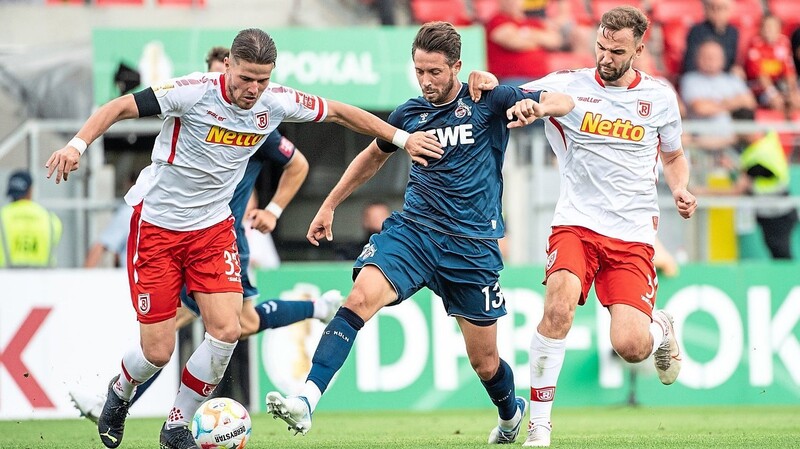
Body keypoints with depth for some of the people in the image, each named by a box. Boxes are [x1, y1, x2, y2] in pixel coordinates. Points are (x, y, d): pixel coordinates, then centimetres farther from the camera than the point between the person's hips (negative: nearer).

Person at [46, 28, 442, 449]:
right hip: (156, 226, -4)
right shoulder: (194, 92, -23)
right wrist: (77, 144, -38)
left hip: (213, 227, 4)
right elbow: (120, 107, -23)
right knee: (157, 351, -5)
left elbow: (338, 111, 6)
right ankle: (119, 392, 32)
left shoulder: (276, 102, -9)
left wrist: (403, 138, 7)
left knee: (226, 330, -13)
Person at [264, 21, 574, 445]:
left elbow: (563, 102, -4)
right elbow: (373, 156, 26)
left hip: (472, 245, -2)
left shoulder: (488, 100, -3)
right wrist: (329, 206, 28)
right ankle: (305, 401, -36)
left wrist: (533, 107, -26)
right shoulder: (409, 114, 7)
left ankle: (510, 413, 42)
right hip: (413, 230, 2)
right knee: (360, 298, -27)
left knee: (484, 362, 7)